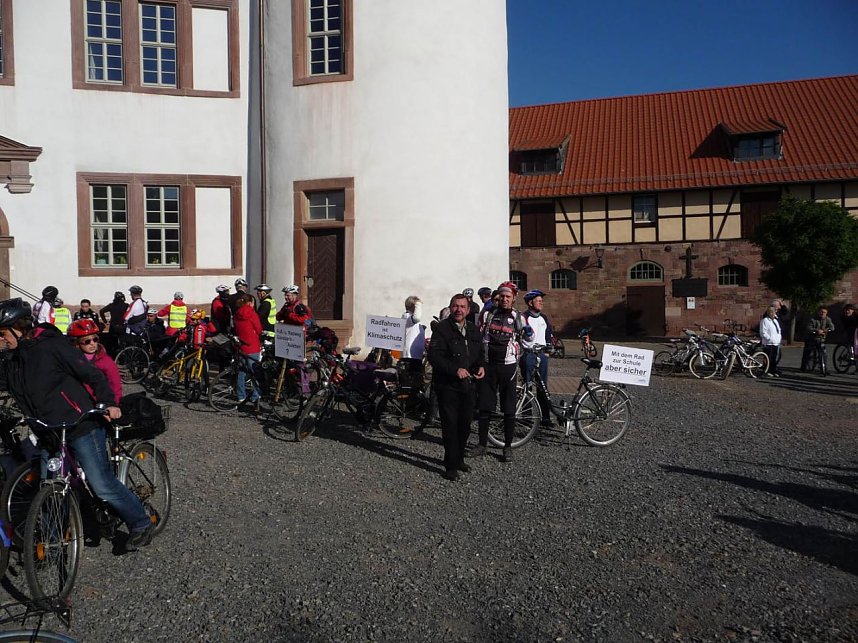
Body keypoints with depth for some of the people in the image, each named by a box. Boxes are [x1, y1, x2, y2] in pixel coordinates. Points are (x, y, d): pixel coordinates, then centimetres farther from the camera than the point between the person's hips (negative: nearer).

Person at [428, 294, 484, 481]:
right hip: (447, 386, -6)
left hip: (467, 385, 6)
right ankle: (451, 466, 7)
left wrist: (480, 366, 1)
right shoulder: (442, 328, -8)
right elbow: (434, 355, -17)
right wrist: (455, 370, -26)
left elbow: (479, 353, 23)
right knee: (450, 425, -2)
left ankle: (459, 459, 31)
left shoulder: (474, 330, 12)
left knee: (465, 424, 14)